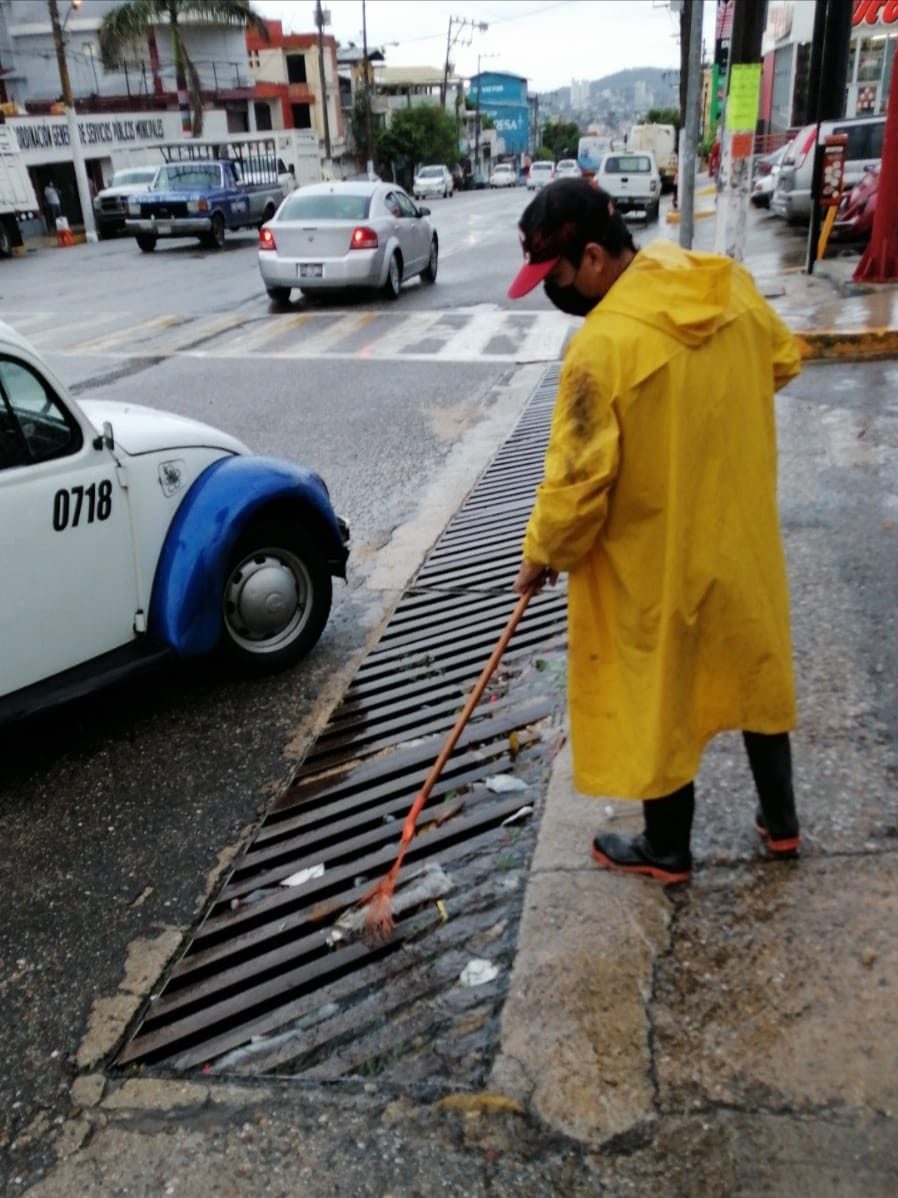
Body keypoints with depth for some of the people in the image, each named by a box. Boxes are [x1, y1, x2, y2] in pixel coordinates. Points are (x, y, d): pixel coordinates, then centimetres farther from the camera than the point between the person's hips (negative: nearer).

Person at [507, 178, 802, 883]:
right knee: (755, 674, 22)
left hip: (656, 561, -7)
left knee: (657, 700, 12)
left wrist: (543, 555, -7)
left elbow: (579, 478, -23)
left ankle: (666, 851, 31)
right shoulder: (731, 285, -5)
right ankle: (780, 822, 39)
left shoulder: (605, 343, -26)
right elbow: (784, 361, 12)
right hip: (742, 534, 7)